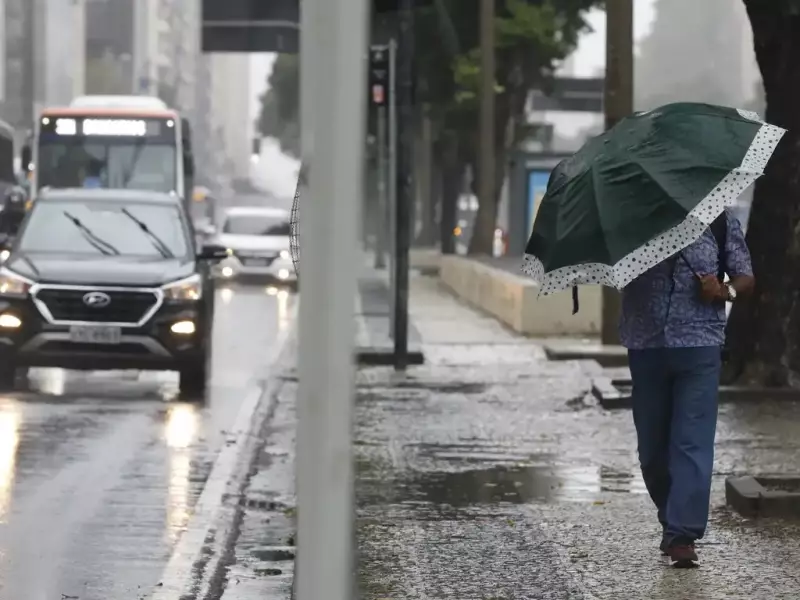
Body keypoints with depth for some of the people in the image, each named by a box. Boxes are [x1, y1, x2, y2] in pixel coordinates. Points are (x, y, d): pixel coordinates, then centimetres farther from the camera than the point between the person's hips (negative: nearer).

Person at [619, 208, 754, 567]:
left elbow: (745, 278, 9)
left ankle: (681, 533, -12)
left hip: (699, 348, -2)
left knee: (692, 442, -10)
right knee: (651, 445, 10)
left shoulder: (720, 222, 5)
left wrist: (726, 291, -13)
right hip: (645, 346, 2)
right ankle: (673, 521, 28)